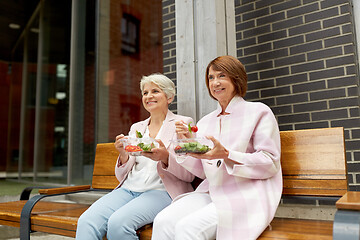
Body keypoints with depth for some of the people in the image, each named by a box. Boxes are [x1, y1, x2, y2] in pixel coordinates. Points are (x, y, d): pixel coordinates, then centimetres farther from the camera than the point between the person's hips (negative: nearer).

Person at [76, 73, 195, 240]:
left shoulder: (182, 123, 6)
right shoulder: (136, 128, 19)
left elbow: (189, 175, -1)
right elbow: (122, 176, 17)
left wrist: (165, 157, -20)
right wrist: (123, 155, -6)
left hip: (161, 190, -4)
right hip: (129, 189, 4)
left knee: (118, 223, -29)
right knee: (86, 221, -23)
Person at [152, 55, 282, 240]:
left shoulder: (258, 111, 2)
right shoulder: (205, 122, 17)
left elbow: (271, 163, -6)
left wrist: (227, 155, -19)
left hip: (247, 196, -5)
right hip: (211, 193, 5)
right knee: (163, 221, -20)